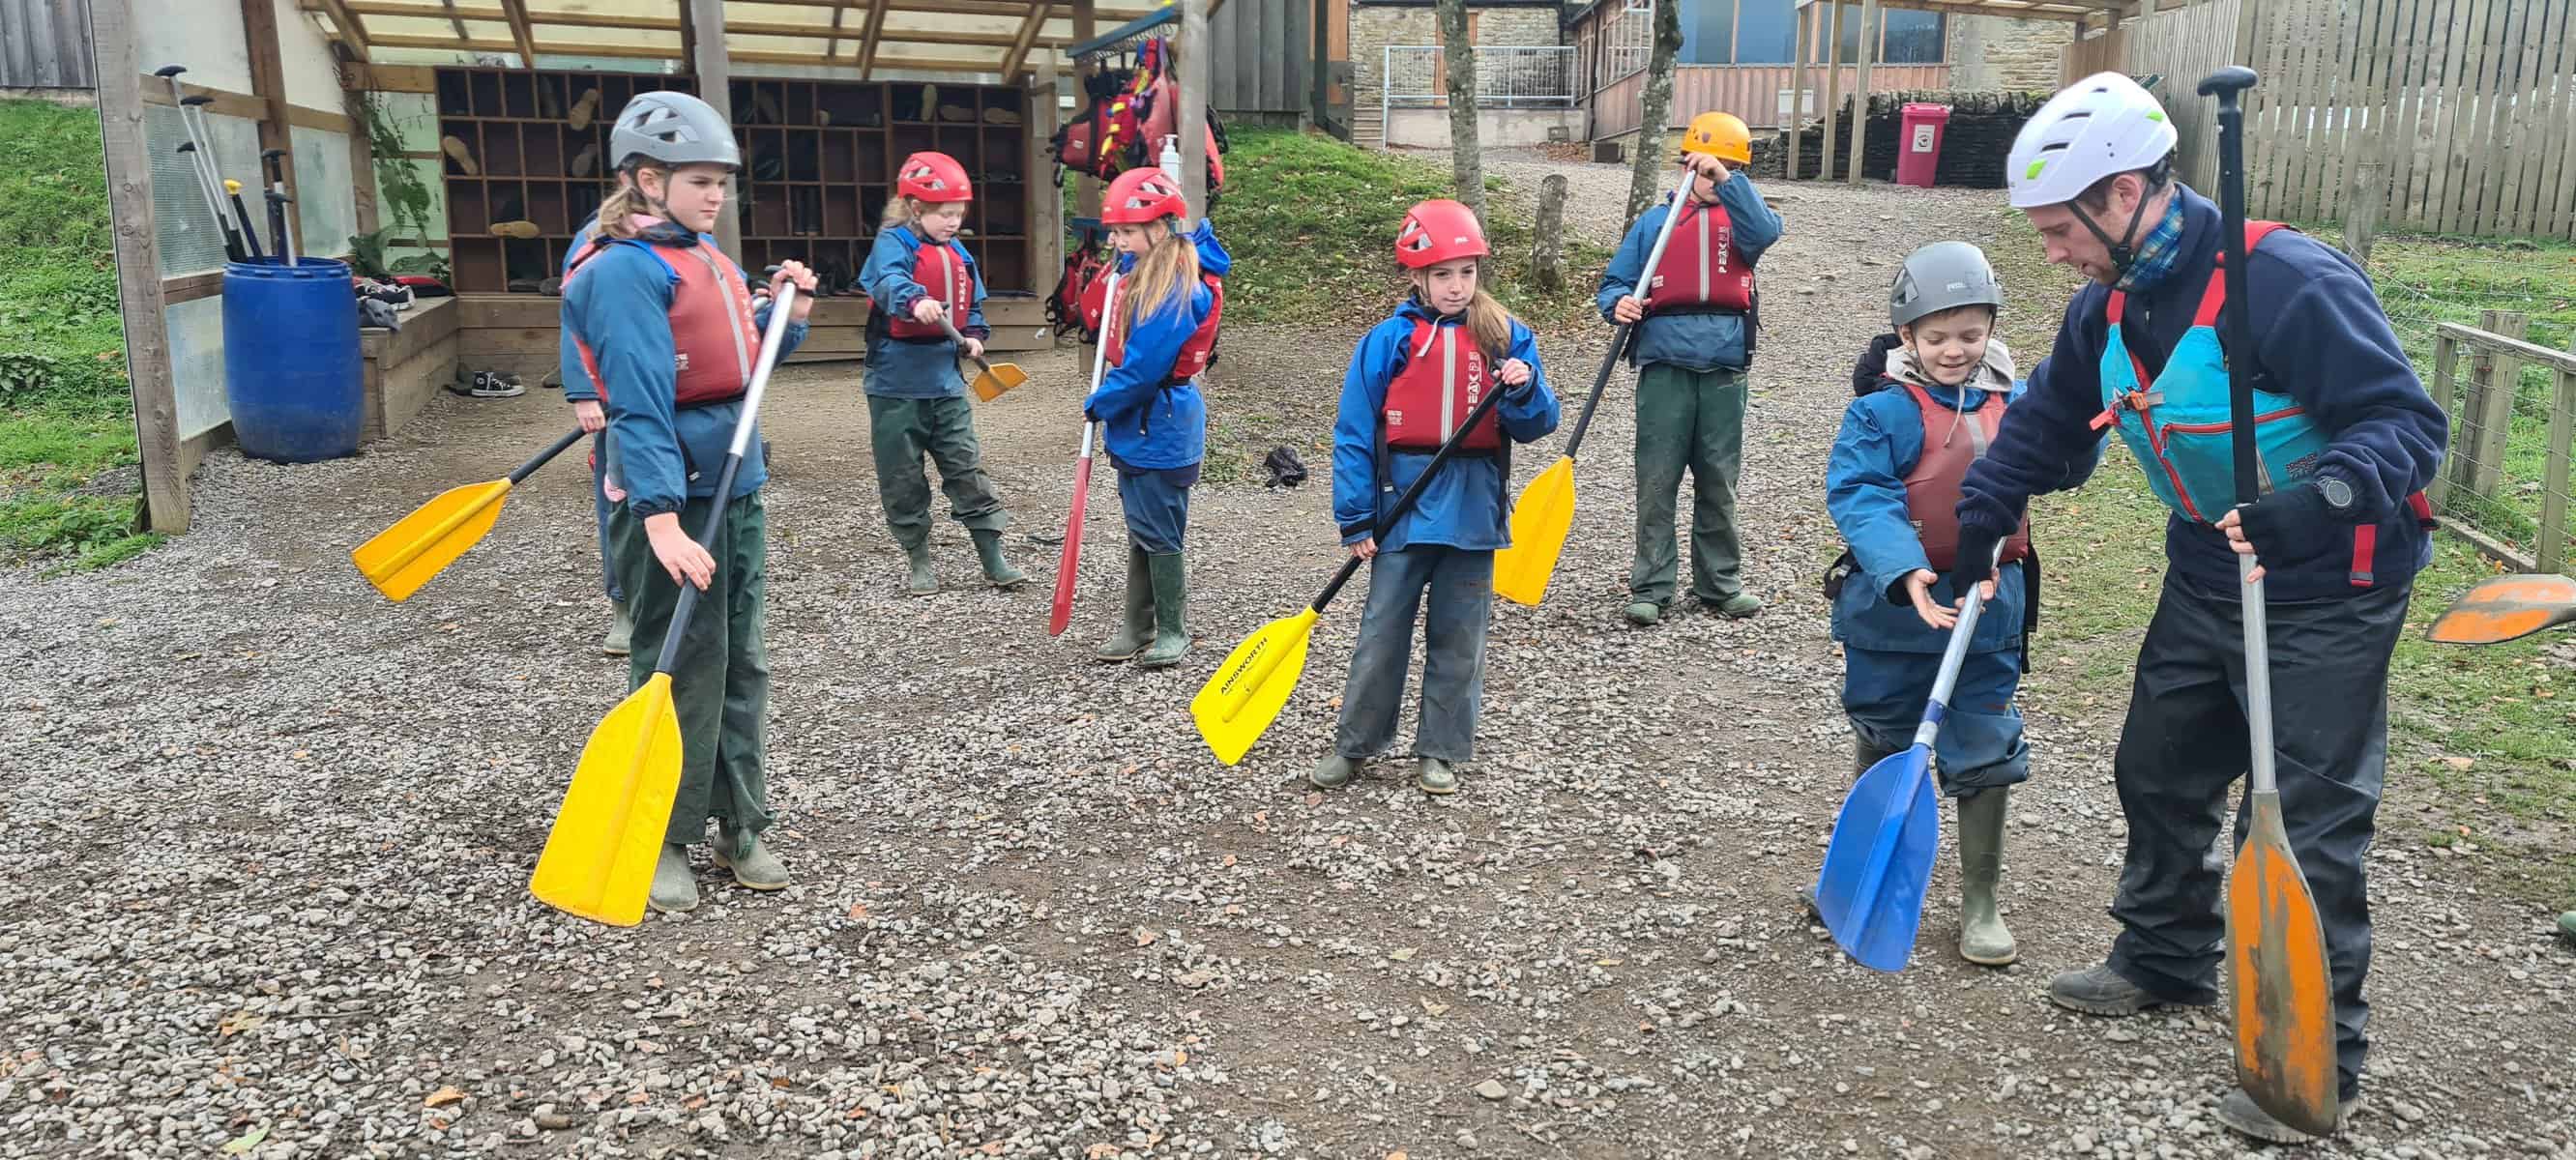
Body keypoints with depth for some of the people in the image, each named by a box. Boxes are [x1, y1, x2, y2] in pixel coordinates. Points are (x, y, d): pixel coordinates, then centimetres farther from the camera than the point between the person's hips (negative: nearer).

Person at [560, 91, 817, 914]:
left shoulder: (710, 261, 13)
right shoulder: (623, 271, -14)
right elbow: (639, 404, -22)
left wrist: (787, 316, 5)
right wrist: (662, 521, -29)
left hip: (739, 490, 8)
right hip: (675, 498, -8)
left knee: (741, 663, 14)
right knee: (680, 670, 0)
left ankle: (739, 826, 27)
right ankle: (660, 841, 15)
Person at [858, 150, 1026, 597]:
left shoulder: (959, 255, 10)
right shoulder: (893, 242, -10)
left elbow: (973, 306, 21)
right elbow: (888, 281, -31)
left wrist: (974, 335, 0)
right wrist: (915, 301, -51)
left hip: (946, 383, 5)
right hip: (897, 385, -5)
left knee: (968, 469, 4)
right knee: (903, 479, 6)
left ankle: (993, 561, 9)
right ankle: (919, 563, 19)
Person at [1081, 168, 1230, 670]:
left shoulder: (1177, 290, -22)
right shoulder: (1140, 272, 5)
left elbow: (1143, 369, -23)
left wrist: (1099, 404, -11)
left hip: (1159, 430, -9)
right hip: (1135, 424, 9)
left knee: (1158, 533, 2)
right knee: (1140, 530, 16)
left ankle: (1173, 631, 15)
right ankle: (1137, 626, 26)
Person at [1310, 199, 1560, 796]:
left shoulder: (1506, 337, 2)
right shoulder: (1389, 340, -3)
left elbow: (1536, 425, 2)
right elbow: (1355, 433, -3)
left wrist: (1524, 388, -19)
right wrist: (1356, 520, -6)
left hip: (1473, 512, 2)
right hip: (1405, 506, -1)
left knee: (1458, 636, 10)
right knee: (1382, 631, 6)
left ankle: (1440, 750, 23)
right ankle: (1355, 744, 20)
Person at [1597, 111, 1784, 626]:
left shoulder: (1740, 219, 12)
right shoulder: (1653, 222, 12)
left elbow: (1764, 230, -12)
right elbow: (1615, 281, 10)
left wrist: (1727, 178, -20)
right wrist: (1620, 303, -13)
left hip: (1725, 370, 1)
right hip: (1665, 366, -1)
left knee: (1719, 483, 9)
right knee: (1657, 482, -1)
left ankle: (1721, 583, 20)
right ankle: (1651, 588, 6)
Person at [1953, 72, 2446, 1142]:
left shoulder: (2290, 282, -27)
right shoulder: (2111, 305, -3)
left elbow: (2408, 421, -28)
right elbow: (2042, 427, 11)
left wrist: (2323, 499, -46)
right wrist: (1969, 536, 7)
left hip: (2327, 593, -8)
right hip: (2205, 577, 8)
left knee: (2307, 823, -3)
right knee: (2158, 772, 17)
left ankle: (2316, 1061, 13)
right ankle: (2165, 959, 39)